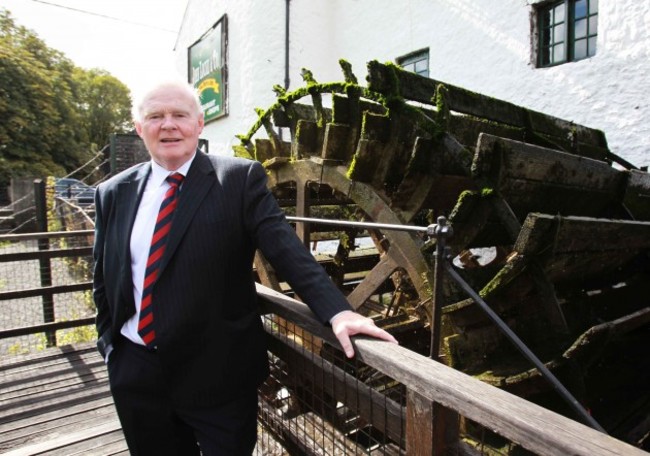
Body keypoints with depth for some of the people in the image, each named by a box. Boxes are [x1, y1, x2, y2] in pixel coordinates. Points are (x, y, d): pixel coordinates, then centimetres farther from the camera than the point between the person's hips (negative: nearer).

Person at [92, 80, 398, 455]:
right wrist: (110, 343, 8)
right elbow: (104, 280, 12)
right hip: (133, 373, 5)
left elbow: (286, 248, -18)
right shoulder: (114, 193, 5)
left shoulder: (239, 178, -9)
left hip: (218, 372, -4)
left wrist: (337, 310, -28)